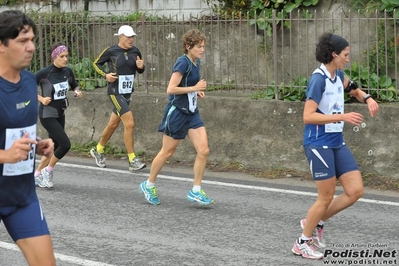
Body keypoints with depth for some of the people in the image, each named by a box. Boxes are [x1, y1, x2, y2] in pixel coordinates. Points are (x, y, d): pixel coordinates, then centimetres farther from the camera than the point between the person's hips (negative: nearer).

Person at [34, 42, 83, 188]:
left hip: (60, 114, 7)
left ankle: (37, 175, 27)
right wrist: (41, 99, -20)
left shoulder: (68, 72, -1)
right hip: (47, 115, -7)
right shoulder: (44, 73, -18)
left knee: (54, 146, 12)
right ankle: (48, 170, 6)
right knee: (65, 144, -14)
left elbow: (74, 85, 17)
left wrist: (77, 91, -4)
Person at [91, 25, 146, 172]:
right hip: (116, 92, -6)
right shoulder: (111, 51, -10)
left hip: (128, 92, 6)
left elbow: (140, 70, 15)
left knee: (113, 124, 17)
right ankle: (132, 161, -11)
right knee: (129, 123, -16)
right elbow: (96, 63, 3)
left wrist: (141, 66, -8)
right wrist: (105, 75, -12)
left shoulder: (135, 51, 3)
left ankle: (98, 150, 39)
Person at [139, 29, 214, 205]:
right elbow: (171, 89, -22)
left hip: (191, 113, 8)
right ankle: (149, 185, 26)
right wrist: (194, 88, -21)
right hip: (177, 112, -8)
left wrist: (197, 91, 6)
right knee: (167, 152, 6)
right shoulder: (183, 63, -18)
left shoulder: (196, 62, 8)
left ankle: (196, 191, 3)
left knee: (203, 151, -5)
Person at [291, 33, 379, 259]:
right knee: (327, 197, -2)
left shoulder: (338, 75, 6)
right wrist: (343, 117, -27)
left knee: (356, 191, 2)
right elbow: (308, 116, -23)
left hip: (337, 143, 8)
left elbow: (353, 89, 29)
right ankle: (303, 243, 16)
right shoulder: (318, 79, -18)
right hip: (319, 144, -8)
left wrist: (367, 98, 7)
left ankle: (316, 223, 20)